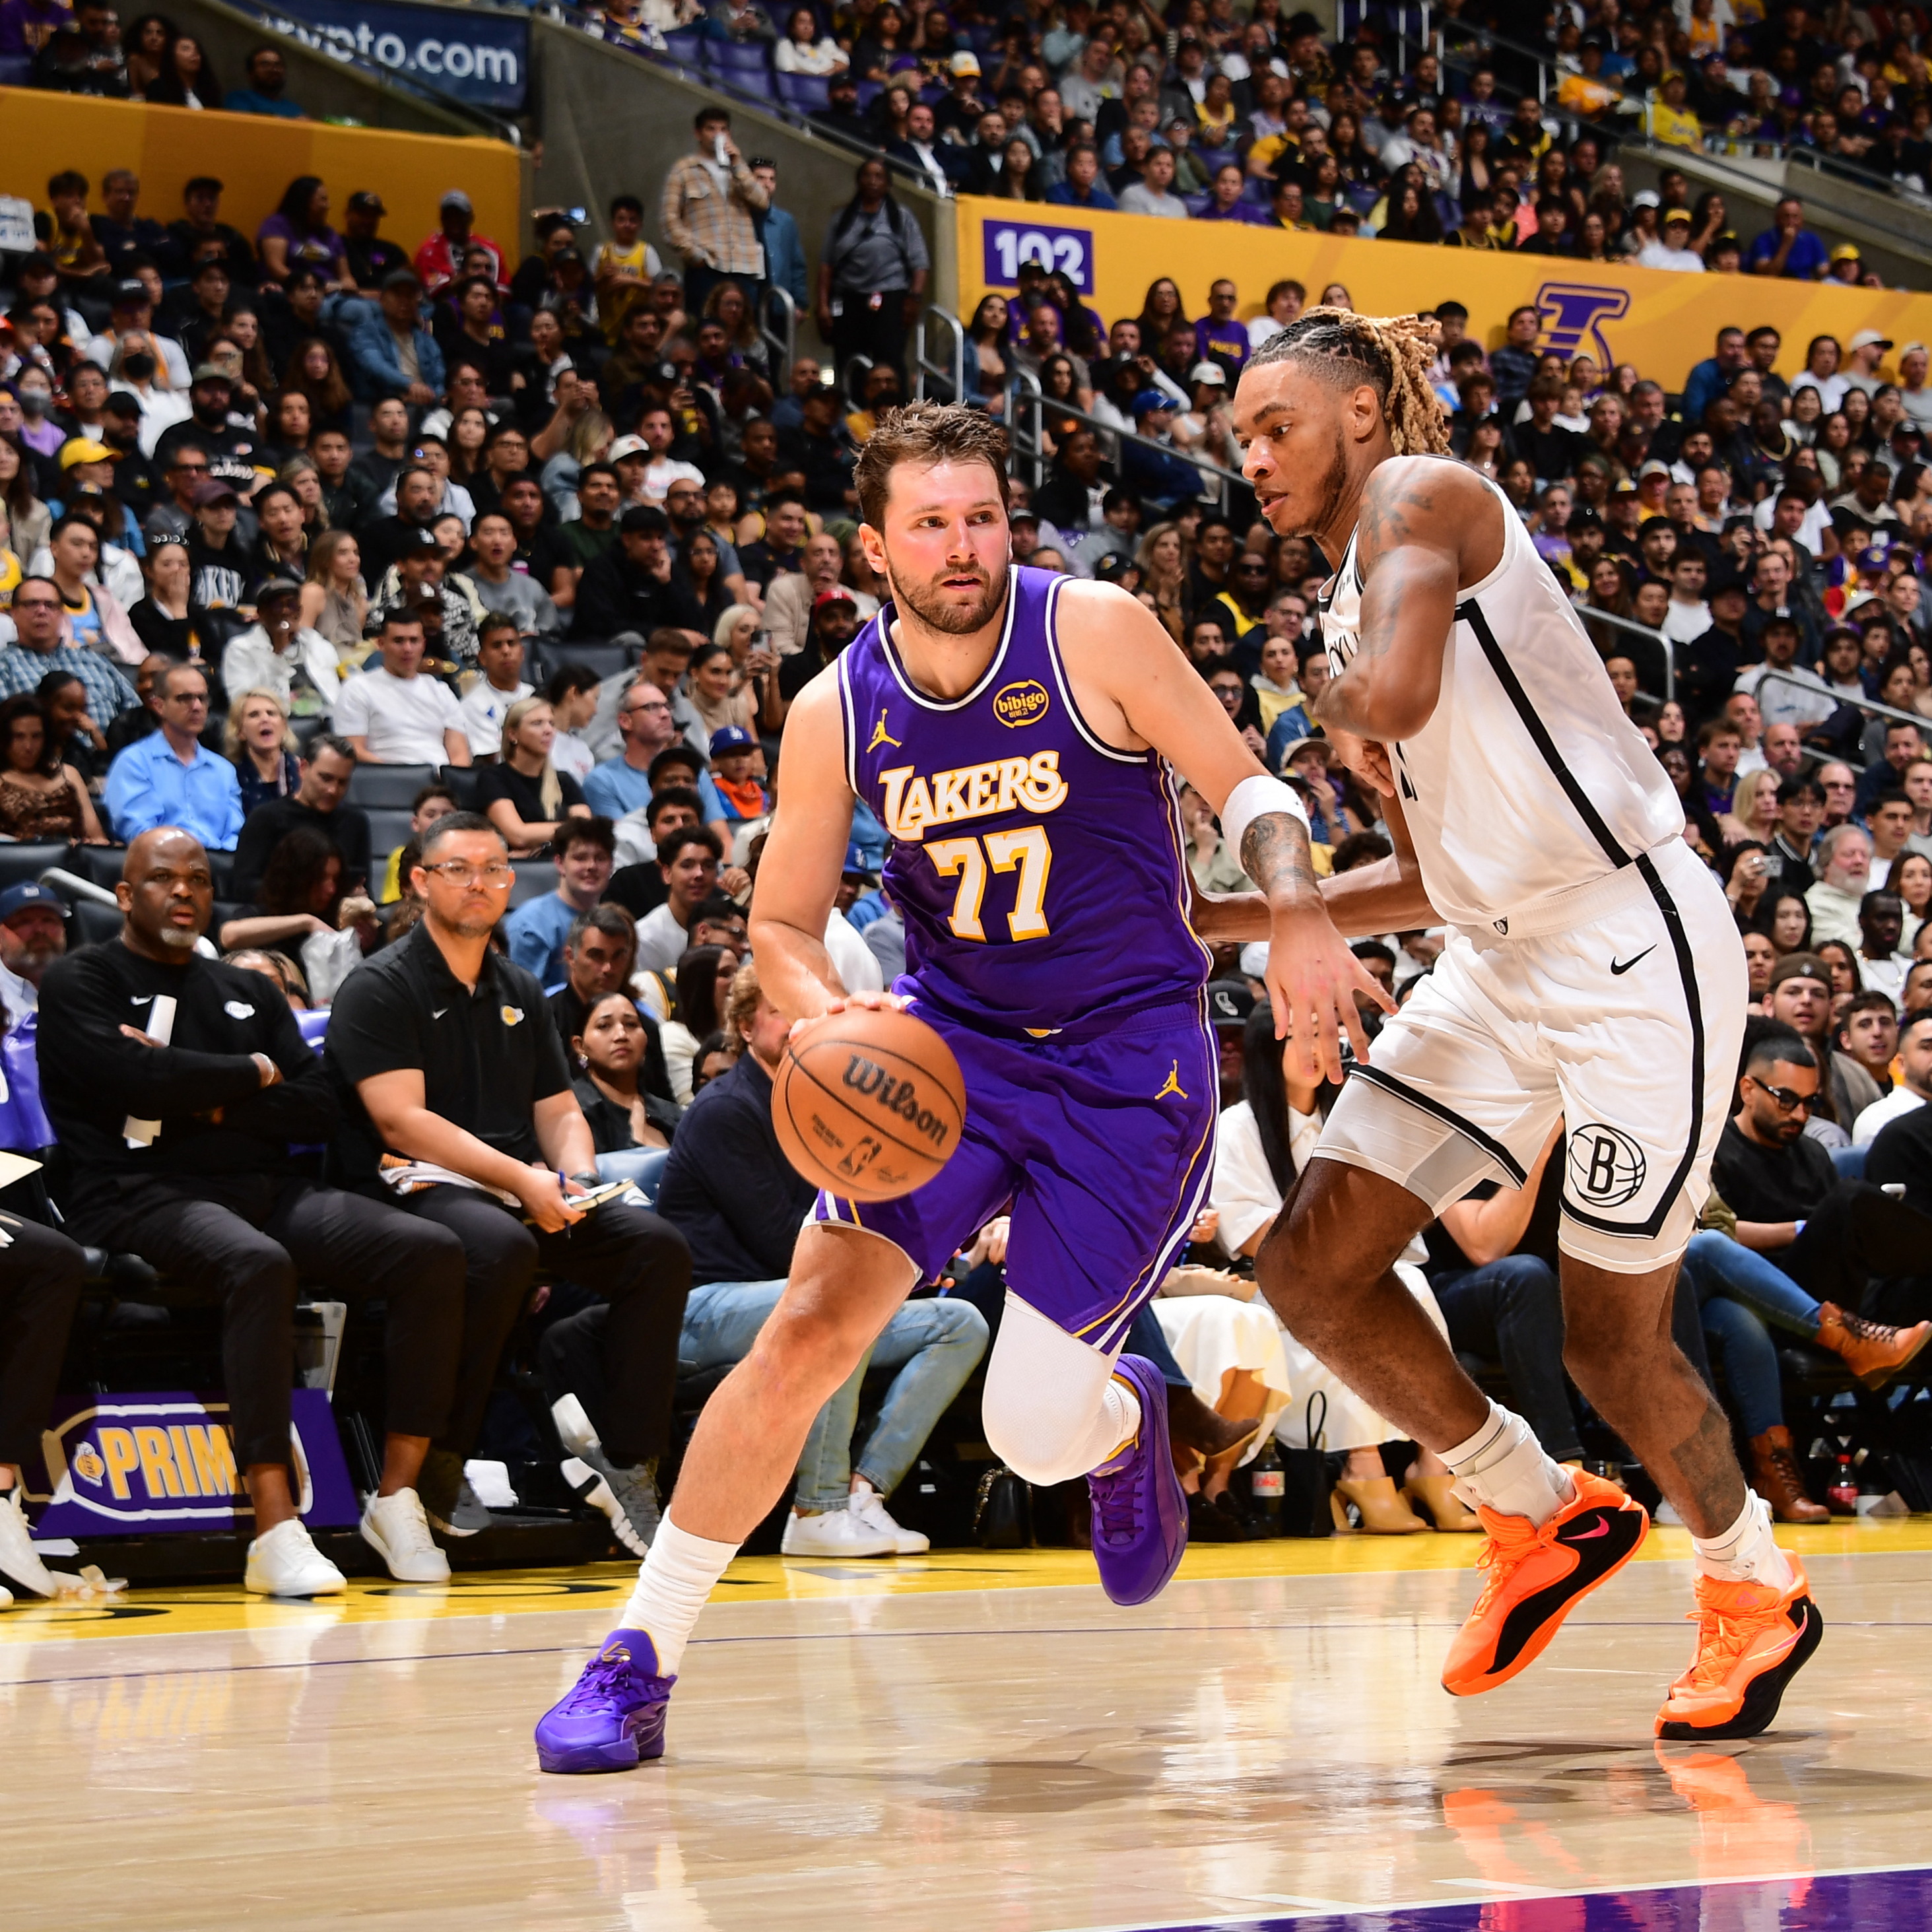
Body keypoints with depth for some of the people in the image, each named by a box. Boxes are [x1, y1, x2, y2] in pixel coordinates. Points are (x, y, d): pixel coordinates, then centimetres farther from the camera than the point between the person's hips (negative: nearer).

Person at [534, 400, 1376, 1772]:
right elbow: (783, 925, 4)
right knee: (810, 1326, -16)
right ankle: (639, 1659, -5)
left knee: (1032, 1435, -7)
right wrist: (820, 1010, -19)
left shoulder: (1093, 631, -12)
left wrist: (1302, 927, -23)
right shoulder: (837, 712, -4)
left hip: (1130, 1055, -2)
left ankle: (1123, 1418, 34)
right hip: (950, 1037, 2)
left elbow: (1247, 789, -4)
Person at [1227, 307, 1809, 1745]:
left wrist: (1343, 711, -6)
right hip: (1501, 963, 9)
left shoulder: (1419, 493, -8)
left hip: (1634, 950, -9)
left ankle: (1755, 1589, 26)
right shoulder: (1363, 600, 18)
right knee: (1312, 1268, 0)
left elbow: (1401, 692, -29)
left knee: (1614, 1341, 0)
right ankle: (1547, 1517, 17)